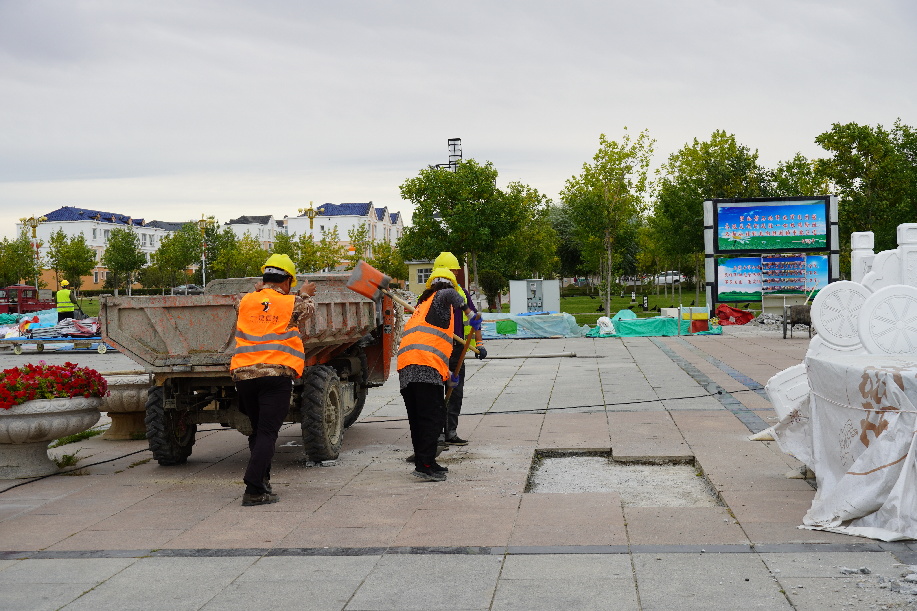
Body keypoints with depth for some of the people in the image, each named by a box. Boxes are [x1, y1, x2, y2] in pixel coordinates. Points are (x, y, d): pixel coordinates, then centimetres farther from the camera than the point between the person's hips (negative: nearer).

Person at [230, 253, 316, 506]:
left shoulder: (246, 301, 9)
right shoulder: (293, 303, 2)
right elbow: (308, 311, 24)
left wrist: (258, 291, 46)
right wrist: (305, 295, 43)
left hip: (243, 374, 4)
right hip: (277, 374, -4)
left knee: (257, 430, 19)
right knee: (267, 433, -5)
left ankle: (262, 480, 26)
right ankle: (254, 490, -13)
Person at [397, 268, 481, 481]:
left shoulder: (424, 303, 34)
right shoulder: (441, 297, 12)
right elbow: (451, 294, -10)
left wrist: (447, 373, 43)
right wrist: (471, 315, 4)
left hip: (406, 367, 9)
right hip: (425, 367, -9)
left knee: (418, 418, 15)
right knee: (433, 417, -8)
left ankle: (424, 463, 22)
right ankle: (425, 466, -13)